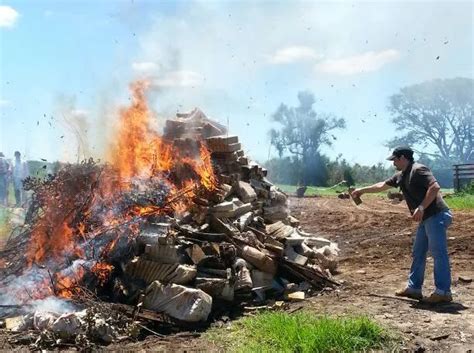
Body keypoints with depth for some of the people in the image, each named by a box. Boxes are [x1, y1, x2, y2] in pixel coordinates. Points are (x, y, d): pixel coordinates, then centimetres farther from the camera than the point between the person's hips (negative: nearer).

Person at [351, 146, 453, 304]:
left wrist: (421, 207, -27)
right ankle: (414, 288, 20)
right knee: (418, 254, 13)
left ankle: (443, 292, -5)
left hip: (436, 216, -10)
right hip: (426, 219, 10)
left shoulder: (418, 170, -12)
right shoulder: (400, 176, 16)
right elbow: (382, 185, 30)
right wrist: (362, 190, 36)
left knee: (438, 253, -8)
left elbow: (435, 187, -24)